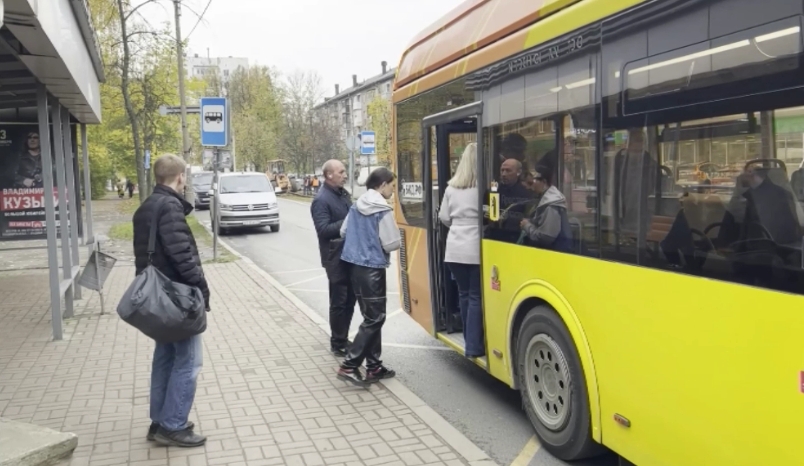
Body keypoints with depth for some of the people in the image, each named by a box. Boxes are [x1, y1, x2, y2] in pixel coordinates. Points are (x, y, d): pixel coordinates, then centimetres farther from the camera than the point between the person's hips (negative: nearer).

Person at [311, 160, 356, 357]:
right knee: (339, 302, 1)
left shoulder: (343, 193, 12)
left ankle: (343, 338, 30)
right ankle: (337, 343, 15)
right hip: (336, 258, -8)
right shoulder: (321, 200, -15)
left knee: (350, 299, 16)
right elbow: (324, 229, -22)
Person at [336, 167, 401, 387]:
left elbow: (343, 232, 15)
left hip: (355, 265, 8)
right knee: (375, 318, -1)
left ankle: (374, 366, 18)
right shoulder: (383, 210, -14)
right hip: (372, 268, -8)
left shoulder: (356, 206, 8)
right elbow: (392, 244, -13)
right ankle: (349, 366, -3)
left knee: (370, 316, 13)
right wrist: (399, 240, 7)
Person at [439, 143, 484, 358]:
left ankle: (470, 341, 22)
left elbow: (444, 218, 10)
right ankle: (474, 346, 4)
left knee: (464, 294, 14)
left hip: (455, 249, 5)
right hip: (476, 250, -5)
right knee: (476, 297, 2)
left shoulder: (451, 188, 5)